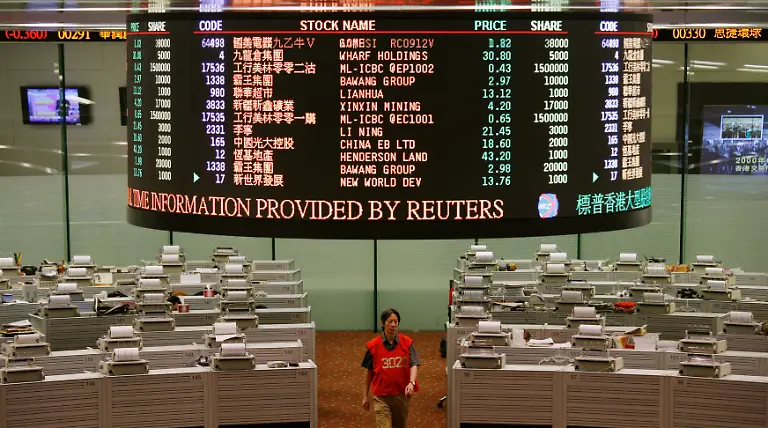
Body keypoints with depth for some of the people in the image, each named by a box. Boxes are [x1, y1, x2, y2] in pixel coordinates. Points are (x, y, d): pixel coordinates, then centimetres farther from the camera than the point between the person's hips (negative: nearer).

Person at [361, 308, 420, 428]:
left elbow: (414, 365, -10)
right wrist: (366, 395, 9)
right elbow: (369, 371, 6)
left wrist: (411, 383, -30)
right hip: (381, 396, -2)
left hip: (402, 394, 2)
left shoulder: (407, 343, -2)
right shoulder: (373, 345, -2)